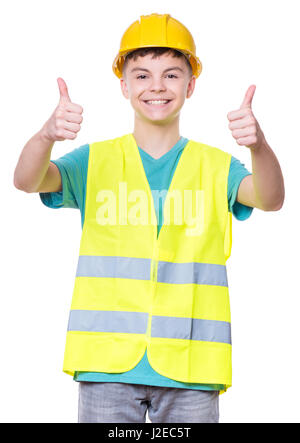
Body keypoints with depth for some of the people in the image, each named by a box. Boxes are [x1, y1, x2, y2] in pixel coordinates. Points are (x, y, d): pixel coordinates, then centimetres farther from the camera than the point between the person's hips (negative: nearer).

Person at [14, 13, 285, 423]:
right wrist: (47, 134, -31)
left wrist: (258, 144, -32)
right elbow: (27, 180, -8)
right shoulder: (96, 160, 8)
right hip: (108, 359, 0)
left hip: (190, 364, 1)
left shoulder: (215, 166, 8)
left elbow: (270, 199, -10)